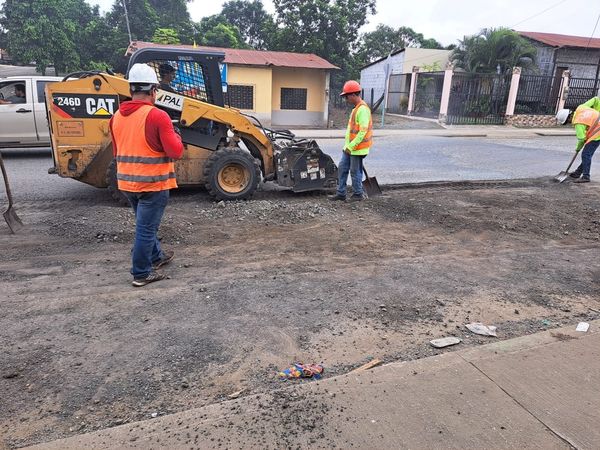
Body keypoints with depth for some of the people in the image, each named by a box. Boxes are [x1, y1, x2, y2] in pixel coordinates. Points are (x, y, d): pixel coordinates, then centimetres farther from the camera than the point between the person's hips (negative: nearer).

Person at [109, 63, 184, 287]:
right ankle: (141, 274, 11)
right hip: (153, 183, -7)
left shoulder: (117, 116, 5)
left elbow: (117, 152, 14)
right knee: (146, 228, 2)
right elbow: (176, 152, -17)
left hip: (127, 183, 7)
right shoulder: (157, 116, -17)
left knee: (145, 223, 23)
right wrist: (176, 137, 2)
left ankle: (155, 257, 39)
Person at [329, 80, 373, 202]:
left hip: (357, 148, -10)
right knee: (342, 168, 11)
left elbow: (363, 131, -23)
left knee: (355, 171, 2)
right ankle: (341, 193, 19)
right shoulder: (356, 108, 14)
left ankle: (358, 194, 17)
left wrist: (351, 146, -21)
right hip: (349, 147, 10)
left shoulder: (363, 109, -18)